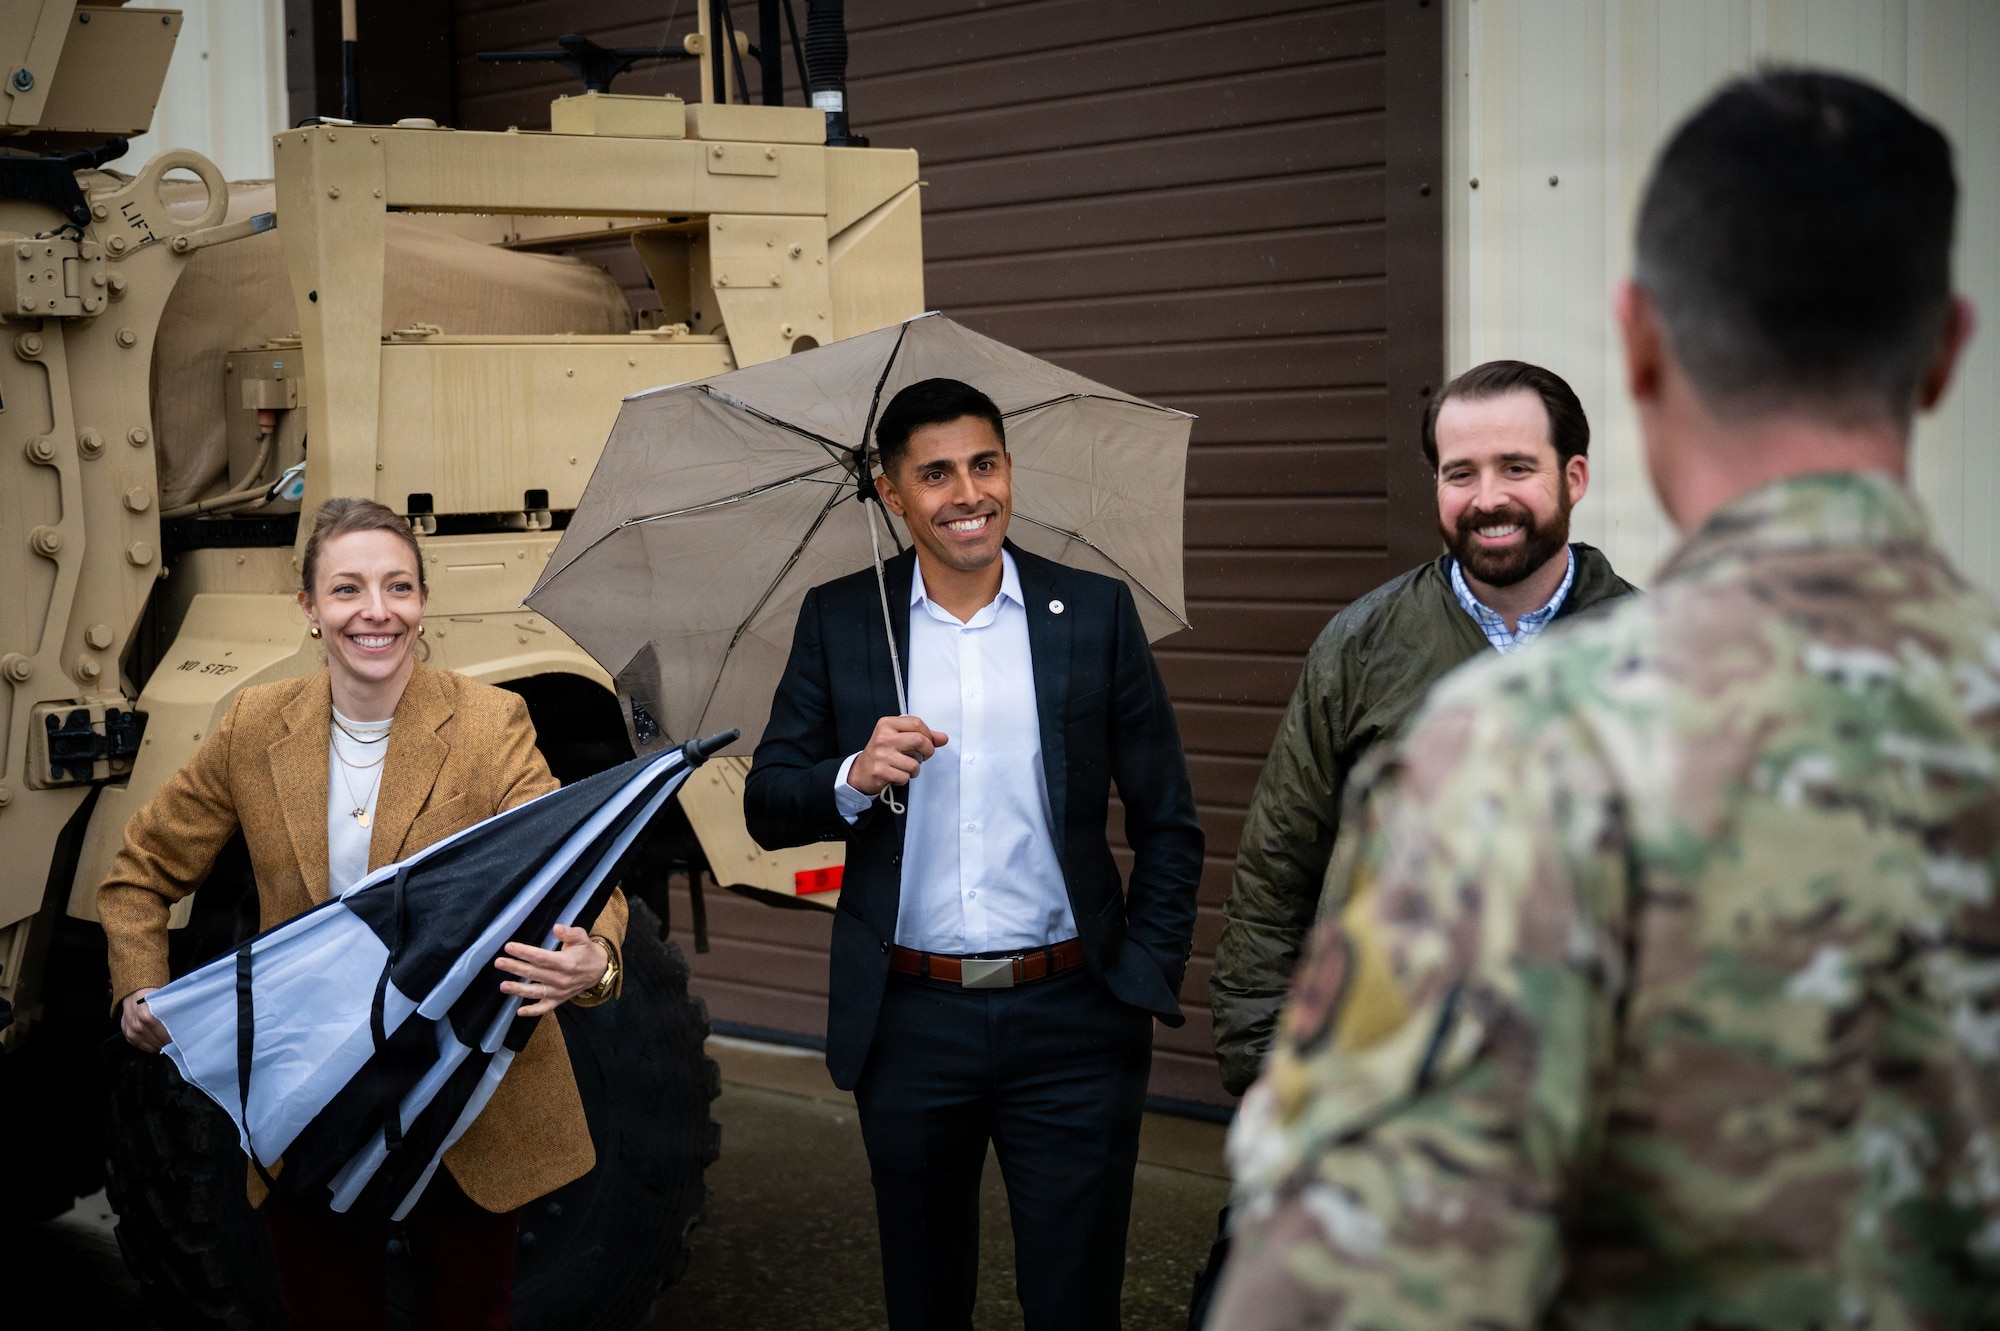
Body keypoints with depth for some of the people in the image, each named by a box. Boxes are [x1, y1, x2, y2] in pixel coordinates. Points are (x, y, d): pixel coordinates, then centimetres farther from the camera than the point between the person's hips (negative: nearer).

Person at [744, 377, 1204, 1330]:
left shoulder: (1096, 612, 0)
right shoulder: (838, 621, 2)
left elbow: (1168, 825, 4)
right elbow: (767, 808, 3)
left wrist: (1145, 988, -4)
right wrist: (853, 778, -18)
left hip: (1070, 1023, -1)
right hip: (908, 1026, 1)